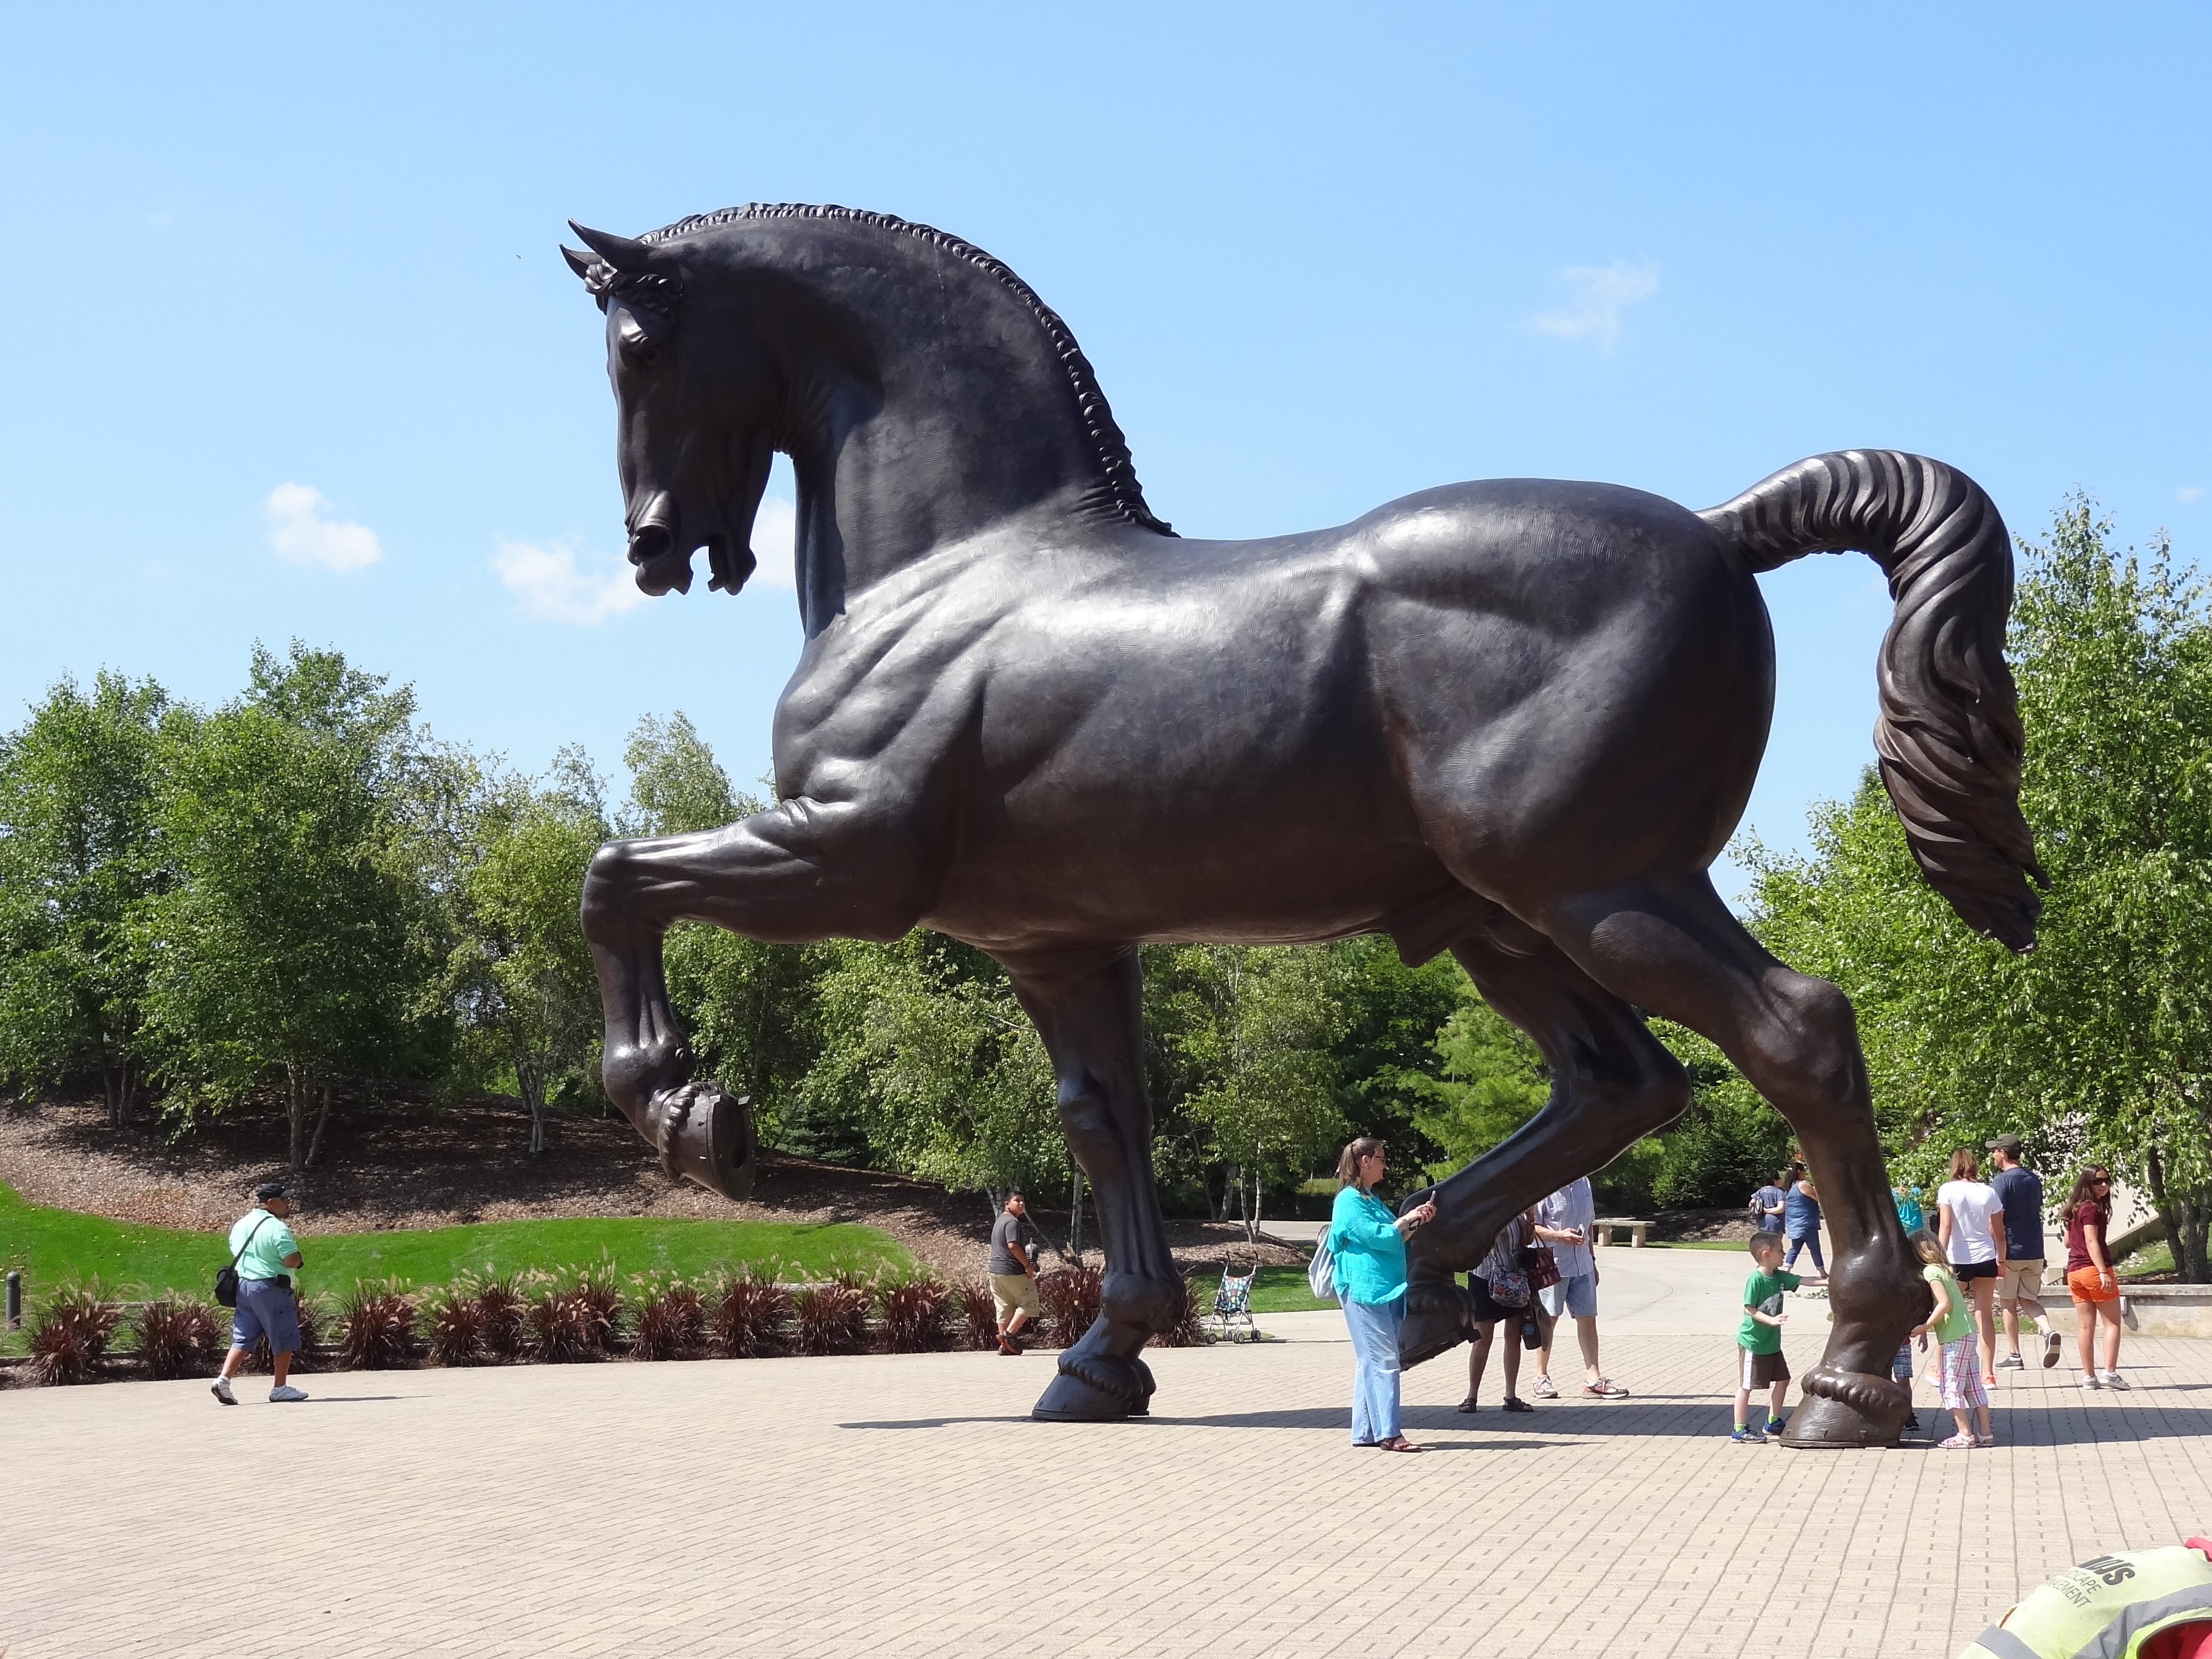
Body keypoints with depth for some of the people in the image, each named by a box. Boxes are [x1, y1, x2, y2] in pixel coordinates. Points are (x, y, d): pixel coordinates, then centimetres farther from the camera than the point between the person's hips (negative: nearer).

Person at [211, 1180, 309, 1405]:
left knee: (243, 1338, 11)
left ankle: (223, 1378, -3)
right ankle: (280, 1388, 7)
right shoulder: (277, 1227, -15)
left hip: (243, 1285, 8)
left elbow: (235, 1255, 21)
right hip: (271, 1288, -8)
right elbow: (292, 1261, -20)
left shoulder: (240, 1224, 11)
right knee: (284, 1340, 4)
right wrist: (295, 1254, 0)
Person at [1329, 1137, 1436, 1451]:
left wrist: (1416, 1222, 10)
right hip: (1365, 1290, -10)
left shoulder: (1371, 1200, 21)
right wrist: (1407, 1219, -4)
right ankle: (1388, 1434, -13)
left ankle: (1365, 1431, 13)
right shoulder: (1350, 1200, -10)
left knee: (1370, 1362, 10)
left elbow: (1394, 1240, 24)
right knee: (1383, 1360, -12)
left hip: (1384, 1291, 10)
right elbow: (1378, 1237, -16)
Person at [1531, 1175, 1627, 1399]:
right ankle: (1542, 1378, 12)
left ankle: (1593, 1377, 6)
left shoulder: (1583, 1183, 10)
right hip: (1552, 1265, -6)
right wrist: (1559, 1236, -26)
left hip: (1582, 1264, 6)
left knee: (1588, 1317, 3)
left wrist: (1592, 1260, 21)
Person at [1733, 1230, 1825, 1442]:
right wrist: (1772, 1320, -30)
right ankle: (1739, 1431, 4)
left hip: (1772, 1342, 9)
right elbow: (1749, 1309, -21)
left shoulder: (1779, 1277, 3)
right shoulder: (1756, 1280, -20)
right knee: (1746, 1385, -2)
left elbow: (1802, 1280, 8)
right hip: (1753, 1342, -9)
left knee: (1782, 1379, 16)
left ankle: (1772, 1423, 30)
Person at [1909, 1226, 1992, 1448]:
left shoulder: (1931, 1271, -9)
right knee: (1973, 1386, 12)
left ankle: (1965, 1435, -3)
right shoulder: (1945, 1269, 16)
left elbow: (1945, 1303, -18)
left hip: (1954, 1338, -9)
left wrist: (1925, 1327, -12)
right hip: (1968, 1333, 9)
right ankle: (1985, 1433, 15)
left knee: (1951, 1387, -3)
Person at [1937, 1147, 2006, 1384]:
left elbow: (1945, 1226, -14)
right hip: (1985, 1258, 2)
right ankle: (1988, 1372, 6)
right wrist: (2001, 1260, 19)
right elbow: (1999, 1233, 8)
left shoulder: (1948, 1190, -6)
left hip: (1957, 1259, -2)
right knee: (1985, 1314, 6)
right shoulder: (1988, 1193, 3)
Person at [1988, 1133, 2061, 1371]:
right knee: (2029, 1300, 13)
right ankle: (2048, 1331, -14)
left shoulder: (2002, 1181, -12)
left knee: (2009, 1304, 5)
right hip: (2035, 1250, 6)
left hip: (2010, 1251, -6)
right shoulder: (2034, 1179, 10)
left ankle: (2014, 1356, 9)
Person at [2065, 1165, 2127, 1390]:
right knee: (2112, 1322, -1)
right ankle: (2110, 1372, -9)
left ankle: (2089, 1376, 5)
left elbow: (2068, 1242, 22)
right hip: (2093, 1269, -8)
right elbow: (2092, 1241, -18)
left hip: (2074, 1271, 8)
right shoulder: (2092, 1209, -10)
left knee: (2085, 1325, 6)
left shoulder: (2074, 1209, 15)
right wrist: (2104, 1272, -23)